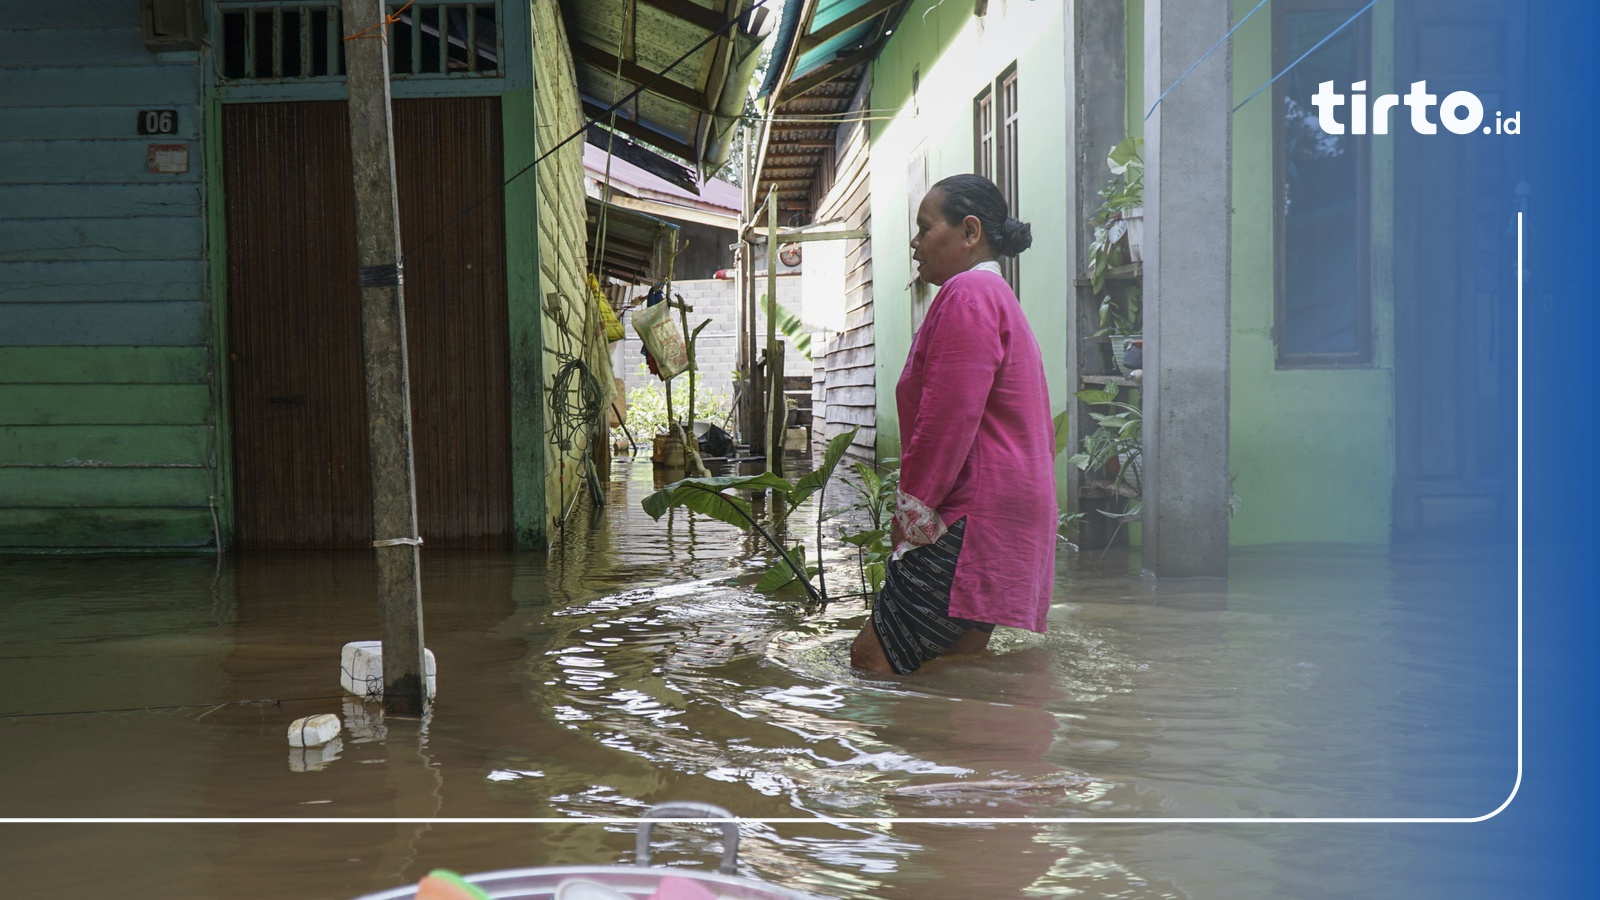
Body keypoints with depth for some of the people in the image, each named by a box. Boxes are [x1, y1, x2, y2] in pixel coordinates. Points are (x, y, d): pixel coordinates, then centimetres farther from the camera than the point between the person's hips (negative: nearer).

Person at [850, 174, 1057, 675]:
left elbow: (949, 418, -20)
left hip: (973, 522, -11)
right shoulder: (1000, 298, 25)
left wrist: (911, 511, -15)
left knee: (872, 661, -11)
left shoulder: (967, 294, -9)